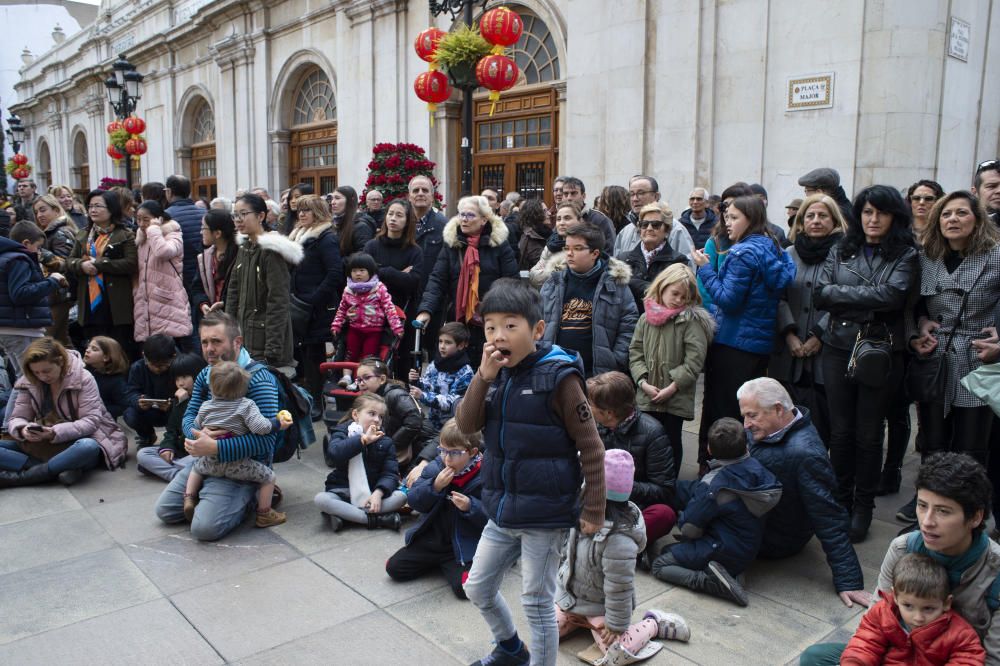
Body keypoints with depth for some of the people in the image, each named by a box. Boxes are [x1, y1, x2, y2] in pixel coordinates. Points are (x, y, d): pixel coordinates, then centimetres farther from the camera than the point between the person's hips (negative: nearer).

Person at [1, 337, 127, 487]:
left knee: (87, 448, -41)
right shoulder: (28, 382, 1)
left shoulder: (84, 379, -12)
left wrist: (55, 432, -32)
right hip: (44, 446, 5)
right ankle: (62, 468, -32)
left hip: (81, 440, -5)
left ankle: (19, 477, -31)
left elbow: (91, 421, -17)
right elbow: (17, 419, 2)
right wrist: (22, 430, -23)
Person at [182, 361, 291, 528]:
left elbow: (196, 428, 18)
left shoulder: (206, 406, 3)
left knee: (196, 467, 38)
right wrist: (278, 423, -8)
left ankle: (189, 498, 27)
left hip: (210, 462, 5)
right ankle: (264, 514, 12)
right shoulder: (246, 405, -11)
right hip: (235, 465, -5)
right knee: (268, 476, 9)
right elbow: (260, 427, -23)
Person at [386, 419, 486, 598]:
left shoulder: (484, 477, -15)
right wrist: (435, 486, -20)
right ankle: (436, 561, 21)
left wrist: (470, 507, -31)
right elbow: (413, 501, -5)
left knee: (465, 587, -24)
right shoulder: (435, 468, -2)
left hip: (464, 547, -4)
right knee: (394, 567, 1)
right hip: (431, 537, 5)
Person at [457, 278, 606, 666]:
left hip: (544, 515, -7)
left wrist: (593, 510, -12)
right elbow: (466, 425, -5)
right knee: (478, 588, 20)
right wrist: (484, 378, -19)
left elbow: (591, 447, -14)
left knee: (537, 601, 6)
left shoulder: (558, 376, -17)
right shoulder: (497, 373, 2)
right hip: (503, 511, 7)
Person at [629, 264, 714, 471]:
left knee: (671, 442, 10)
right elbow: (635, 353, 5)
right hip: (647, 398, 3)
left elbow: (694, 361, -14)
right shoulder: (646, 318, 5)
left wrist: (672, 387, -16)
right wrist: (643, 382, -8)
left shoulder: (691, 321, -8)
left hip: (676, 398, -3)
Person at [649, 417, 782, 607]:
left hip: (724, 552, -8)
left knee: (659, 565, -2)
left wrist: (681, 518, 4)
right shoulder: (756, 468, -10)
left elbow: (689, 529, -19)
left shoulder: (713, 484, -28)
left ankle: (708, 580, -17)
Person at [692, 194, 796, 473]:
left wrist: (705, 268, -12)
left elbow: (728, 300, -19)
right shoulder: (774, 249, 9)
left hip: (733, 343, -8)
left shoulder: (744, 252, -17)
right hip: (762, 343, 8)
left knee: (721, 409, 2)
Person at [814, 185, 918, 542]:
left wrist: (843, 294, -11)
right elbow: (819, 294, -3)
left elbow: (893, 295, -17)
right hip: (838, 349, 2)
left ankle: (863, 506, 21)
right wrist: (868, 298, -10)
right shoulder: (841, 251, 8)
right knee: (841, 429, 8)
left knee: (869, 433, 6)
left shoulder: (905, 255, 0)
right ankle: (840, 500, 23)